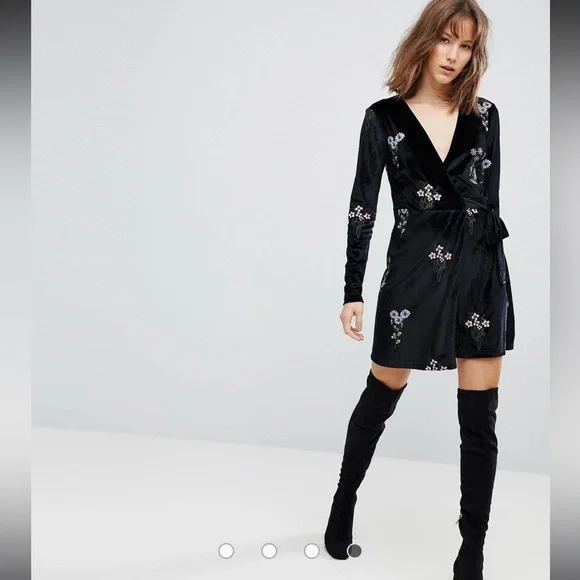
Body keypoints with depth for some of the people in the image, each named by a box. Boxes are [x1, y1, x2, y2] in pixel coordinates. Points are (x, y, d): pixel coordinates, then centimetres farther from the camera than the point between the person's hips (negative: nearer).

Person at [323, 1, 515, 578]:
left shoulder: (484, 114, 5)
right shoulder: (384, 117, -1)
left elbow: (490, 196, 12)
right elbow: (362, 205, -2)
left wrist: (486, 262, 12)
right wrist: (352, 291, -5)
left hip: (483, 270, 2)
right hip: (415, 271, -2)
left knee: (480, 422, 4)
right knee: (381, 397, 11)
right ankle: (343, 503, 37)